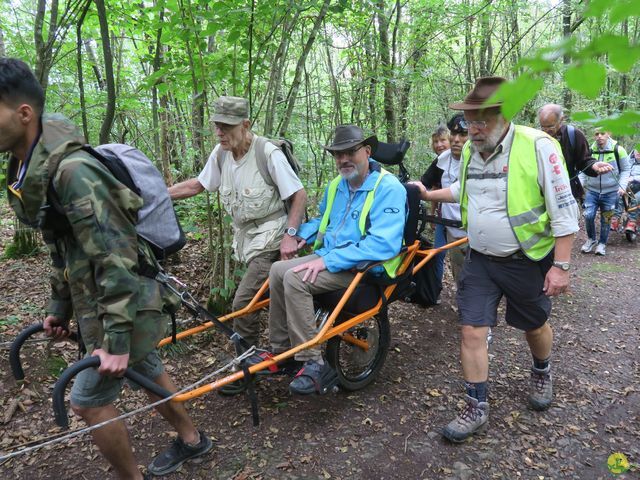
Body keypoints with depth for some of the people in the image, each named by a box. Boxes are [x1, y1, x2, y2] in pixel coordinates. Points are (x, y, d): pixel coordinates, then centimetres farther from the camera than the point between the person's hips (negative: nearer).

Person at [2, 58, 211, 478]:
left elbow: (116, 258, -27)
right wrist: (59, 308, 21)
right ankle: (191, 440, 44)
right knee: (149, 371, 22)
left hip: (127, 305, -9)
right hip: (97, 302, 9)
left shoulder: (71, 170, -26)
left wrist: (116, 340, -24)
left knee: (89, 402, 4)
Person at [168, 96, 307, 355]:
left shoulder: (268, 153, -19)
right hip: (246, 235, 6)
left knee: (243, 301, -11)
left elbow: (299, 195, -14)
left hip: (270, 238, -6)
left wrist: (290, 234, -19)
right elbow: (196, 185, 10)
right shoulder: (220, 153, 0)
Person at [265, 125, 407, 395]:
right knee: (278, 270, -9)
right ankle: (280, 350, 3)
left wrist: (328, 261, -28)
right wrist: (302, 235, 6)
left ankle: (311, 362, -15)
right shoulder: (335, 186, 11)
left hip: (364, 267, -8)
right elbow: (322, 219, 30)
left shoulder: (389, 188, -14)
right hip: (329, 257, 8)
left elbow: (383, 244, -26)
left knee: (295, 278, -25)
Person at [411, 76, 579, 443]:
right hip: (480, 260, 4)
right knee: (473, 332, -1)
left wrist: (561, 265, -17)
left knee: (535, 327, 19)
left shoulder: (538, 146, -18)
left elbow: (563, 210, -16)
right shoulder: (469, 149, 1)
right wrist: (430, 195, 18)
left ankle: (542, 374, 51)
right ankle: (477, 408, 14)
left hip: (528, 261, -4)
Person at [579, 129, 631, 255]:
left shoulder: (618, 150, -8)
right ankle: (591, 239, 14)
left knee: (606, 219, 7)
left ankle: (602, 243, 26)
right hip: (592, 191, 1)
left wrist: (622, 186, -7)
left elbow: (625, 169, 3)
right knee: (588, 216, -11)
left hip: (610, 192, -1)